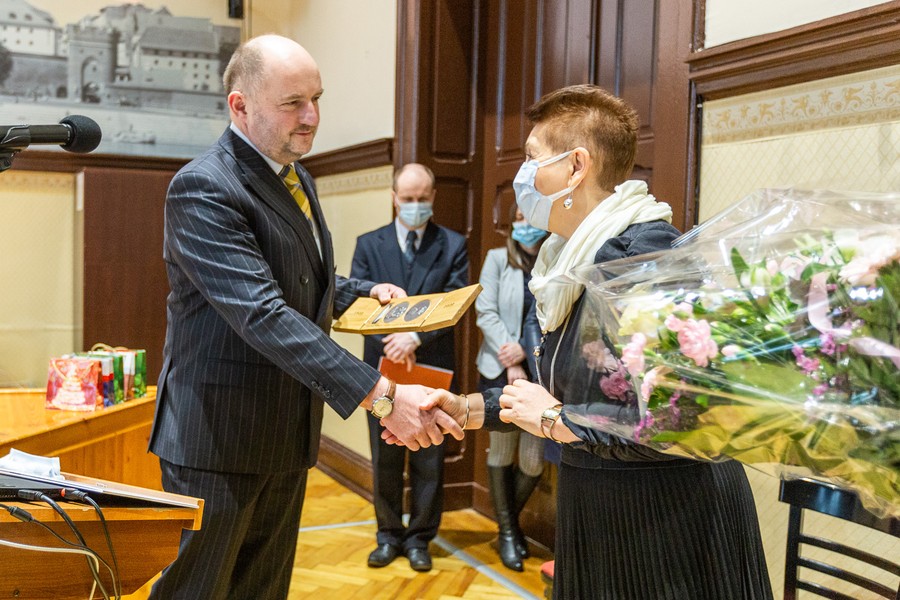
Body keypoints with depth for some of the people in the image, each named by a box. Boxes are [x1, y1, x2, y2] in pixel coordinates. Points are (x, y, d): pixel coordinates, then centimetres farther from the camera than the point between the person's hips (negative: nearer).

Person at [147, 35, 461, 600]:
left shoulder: (297, 177, 10)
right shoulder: (202, 188, -19)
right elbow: (262, 314, -30)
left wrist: (363, 290, 7)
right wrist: (380, 395, -34)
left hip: (289, 430, 8)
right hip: (219, 434, -8)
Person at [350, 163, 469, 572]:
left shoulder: (453, 245, 1)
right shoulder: (369, 244, 5)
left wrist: (416, 338, -22)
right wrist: (392, 342, -18)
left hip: (432, 368, -1)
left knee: (428, 461, 8)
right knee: (384, 459, 11)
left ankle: (419, 538, 22)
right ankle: (389, 535, 25)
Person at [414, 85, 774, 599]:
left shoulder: (645, 253, -23)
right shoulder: (574, 262, 5)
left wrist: (555, 420, -20)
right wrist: (468, 410, 2)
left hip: (670, 514, -8)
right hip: (595, 508, 8)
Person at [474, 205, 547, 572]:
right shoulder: (498, 259, 3)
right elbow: (486, 312, -4)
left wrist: (527, 350, -14)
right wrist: (511, 362, -10)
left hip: (543, 373, 1)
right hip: (501, 370, 0)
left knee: (534, 461, 3)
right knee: (502, 452, 7)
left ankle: (513, 520, 30)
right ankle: (506, 531, 23)